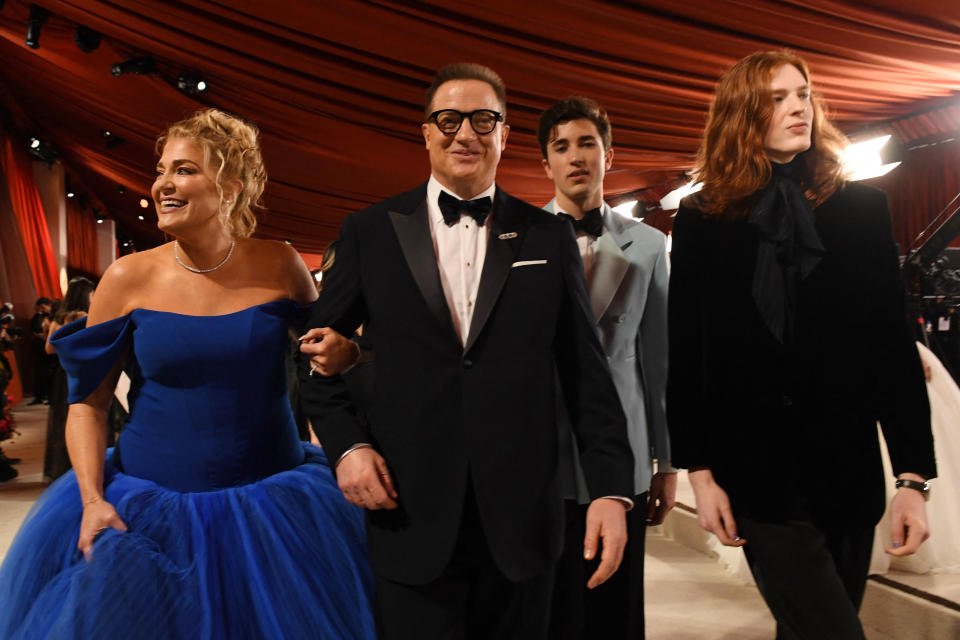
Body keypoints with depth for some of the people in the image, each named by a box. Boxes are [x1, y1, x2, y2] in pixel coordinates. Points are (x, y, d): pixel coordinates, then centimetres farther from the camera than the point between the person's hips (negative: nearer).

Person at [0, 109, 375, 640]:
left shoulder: (280, 267, -4)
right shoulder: (130, 278, -4)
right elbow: (88, 401, 1)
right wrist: (92, 501, -11)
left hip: (268, 508, 0)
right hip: (146, 513, 0)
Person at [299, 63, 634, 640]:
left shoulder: (549, 238, 6)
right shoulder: (370, 233, 5)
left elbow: (588, 372, 4)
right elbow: (320, 354, 10)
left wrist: (612, 489, -3)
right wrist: (346, 443, -5)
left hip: (522, 523, 1)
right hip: (411, 522, -1)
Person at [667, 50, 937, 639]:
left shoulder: (861, 208, 4)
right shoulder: (702, 223, 1)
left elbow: (894, 343, 2)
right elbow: (684, 357, 2)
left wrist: (914, 476, -4)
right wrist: (700, 472, -3)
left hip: (848, 472, 2)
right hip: (758, 478, -2)